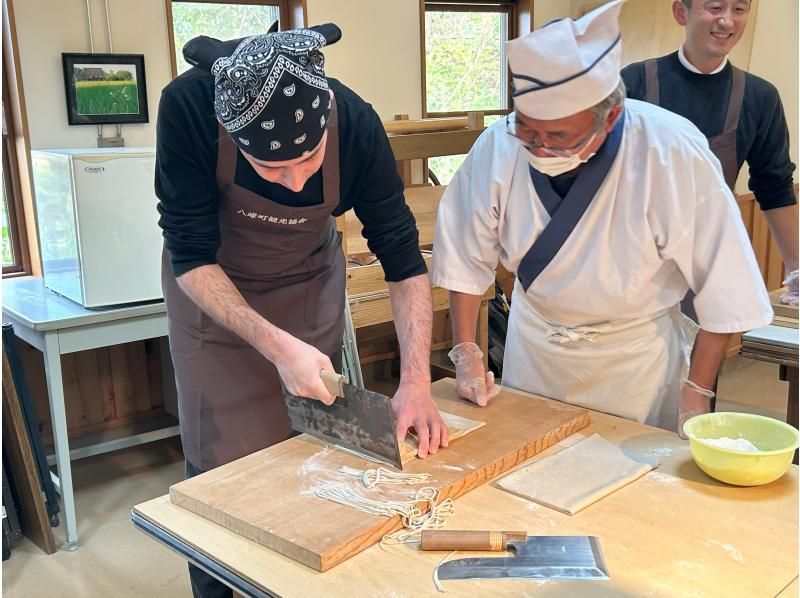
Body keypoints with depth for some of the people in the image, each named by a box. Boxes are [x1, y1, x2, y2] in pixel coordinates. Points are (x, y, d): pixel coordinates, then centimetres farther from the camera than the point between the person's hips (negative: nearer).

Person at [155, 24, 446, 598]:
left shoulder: (357, 125, -27)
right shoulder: (188, 107, -32)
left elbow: (403, 259, -18)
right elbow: (191, 258, -26)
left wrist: (417, 380, -27)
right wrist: (276, 345, -37)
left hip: (312, 285, 1)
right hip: (212, 291, -1)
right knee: (221, 464, 0)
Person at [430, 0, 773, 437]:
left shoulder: (673, 155, -28)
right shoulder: (498, 147, -21)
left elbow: (723, 289, -19)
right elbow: (465, 258, -9)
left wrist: (697, 392, -14)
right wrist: (465, 354, -9)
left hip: (635, 352, -2)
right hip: (532, 345, 3)